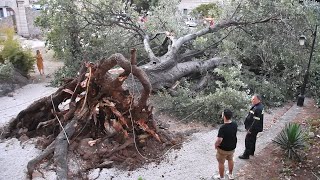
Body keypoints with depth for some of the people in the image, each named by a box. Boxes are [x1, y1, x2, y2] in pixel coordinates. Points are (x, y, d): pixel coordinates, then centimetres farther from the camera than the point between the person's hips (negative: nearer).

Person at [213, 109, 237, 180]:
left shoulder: (223, 128, -34)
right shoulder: (235, 124, -12)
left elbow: (219, 140, -34)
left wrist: (215, 145, -13)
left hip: (223, 149, -6)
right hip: (232, 147, 7)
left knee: (221, 163, 16)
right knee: (230, 160, 28)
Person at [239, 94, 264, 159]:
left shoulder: (258, 109, -28)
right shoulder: (255, 106, 5)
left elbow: (256, 121, -28)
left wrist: (250, 130, -22)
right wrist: (248, 127, 18)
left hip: (253, 128, -10)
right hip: (253, 128, 10)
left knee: (248, 141, 0)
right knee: (252, 140, 23)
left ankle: (246, 155, 11)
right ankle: (251, 152, 39)